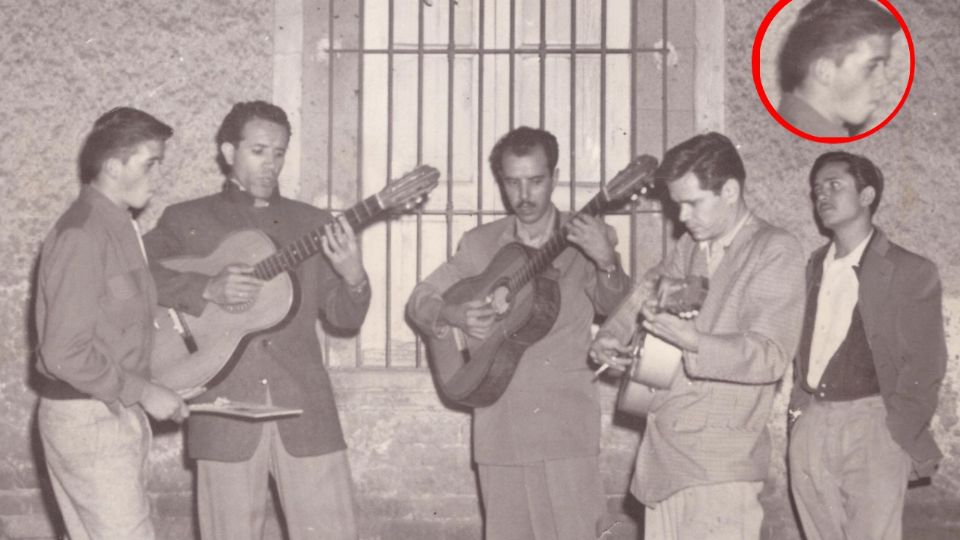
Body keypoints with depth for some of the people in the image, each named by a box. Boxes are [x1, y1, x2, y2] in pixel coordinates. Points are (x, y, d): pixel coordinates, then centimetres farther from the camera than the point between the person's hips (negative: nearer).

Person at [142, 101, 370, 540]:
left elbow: (344, 318, 10)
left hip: (304, 410, 2)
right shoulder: (185, 221, 8)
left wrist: (352, 277, -11)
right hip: (225, 413, -1)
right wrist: (207, 290, -17)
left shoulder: (314, 224, 14)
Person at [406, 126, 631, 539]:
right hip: (500, 431, 2)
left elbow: (617, 308, -11)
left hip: (567, 428, -2)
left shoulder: (588, 239, 2)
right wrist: (452, 315, -13)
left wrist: (606, 262, -33)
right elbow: (419, 300, 10)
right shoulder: (479, 244, 9)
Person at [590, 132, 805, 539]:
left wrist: (692, 342, -30)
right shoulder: (690, 247, 14)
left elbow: (771, 355, -14)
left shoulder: (775, 251, -6)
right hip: (664, 452, 7)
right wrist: (606, 342, 4)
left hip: (720, 463, -7)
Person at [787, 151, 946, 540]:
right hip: (810, 429, 5)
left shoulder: (911, 272, 0)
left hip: (871, 428, -5)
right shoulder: (814, 267, 16)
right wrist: (797, 406, 8)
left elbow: (925, 366, -3)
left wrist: (895, 433, -10)